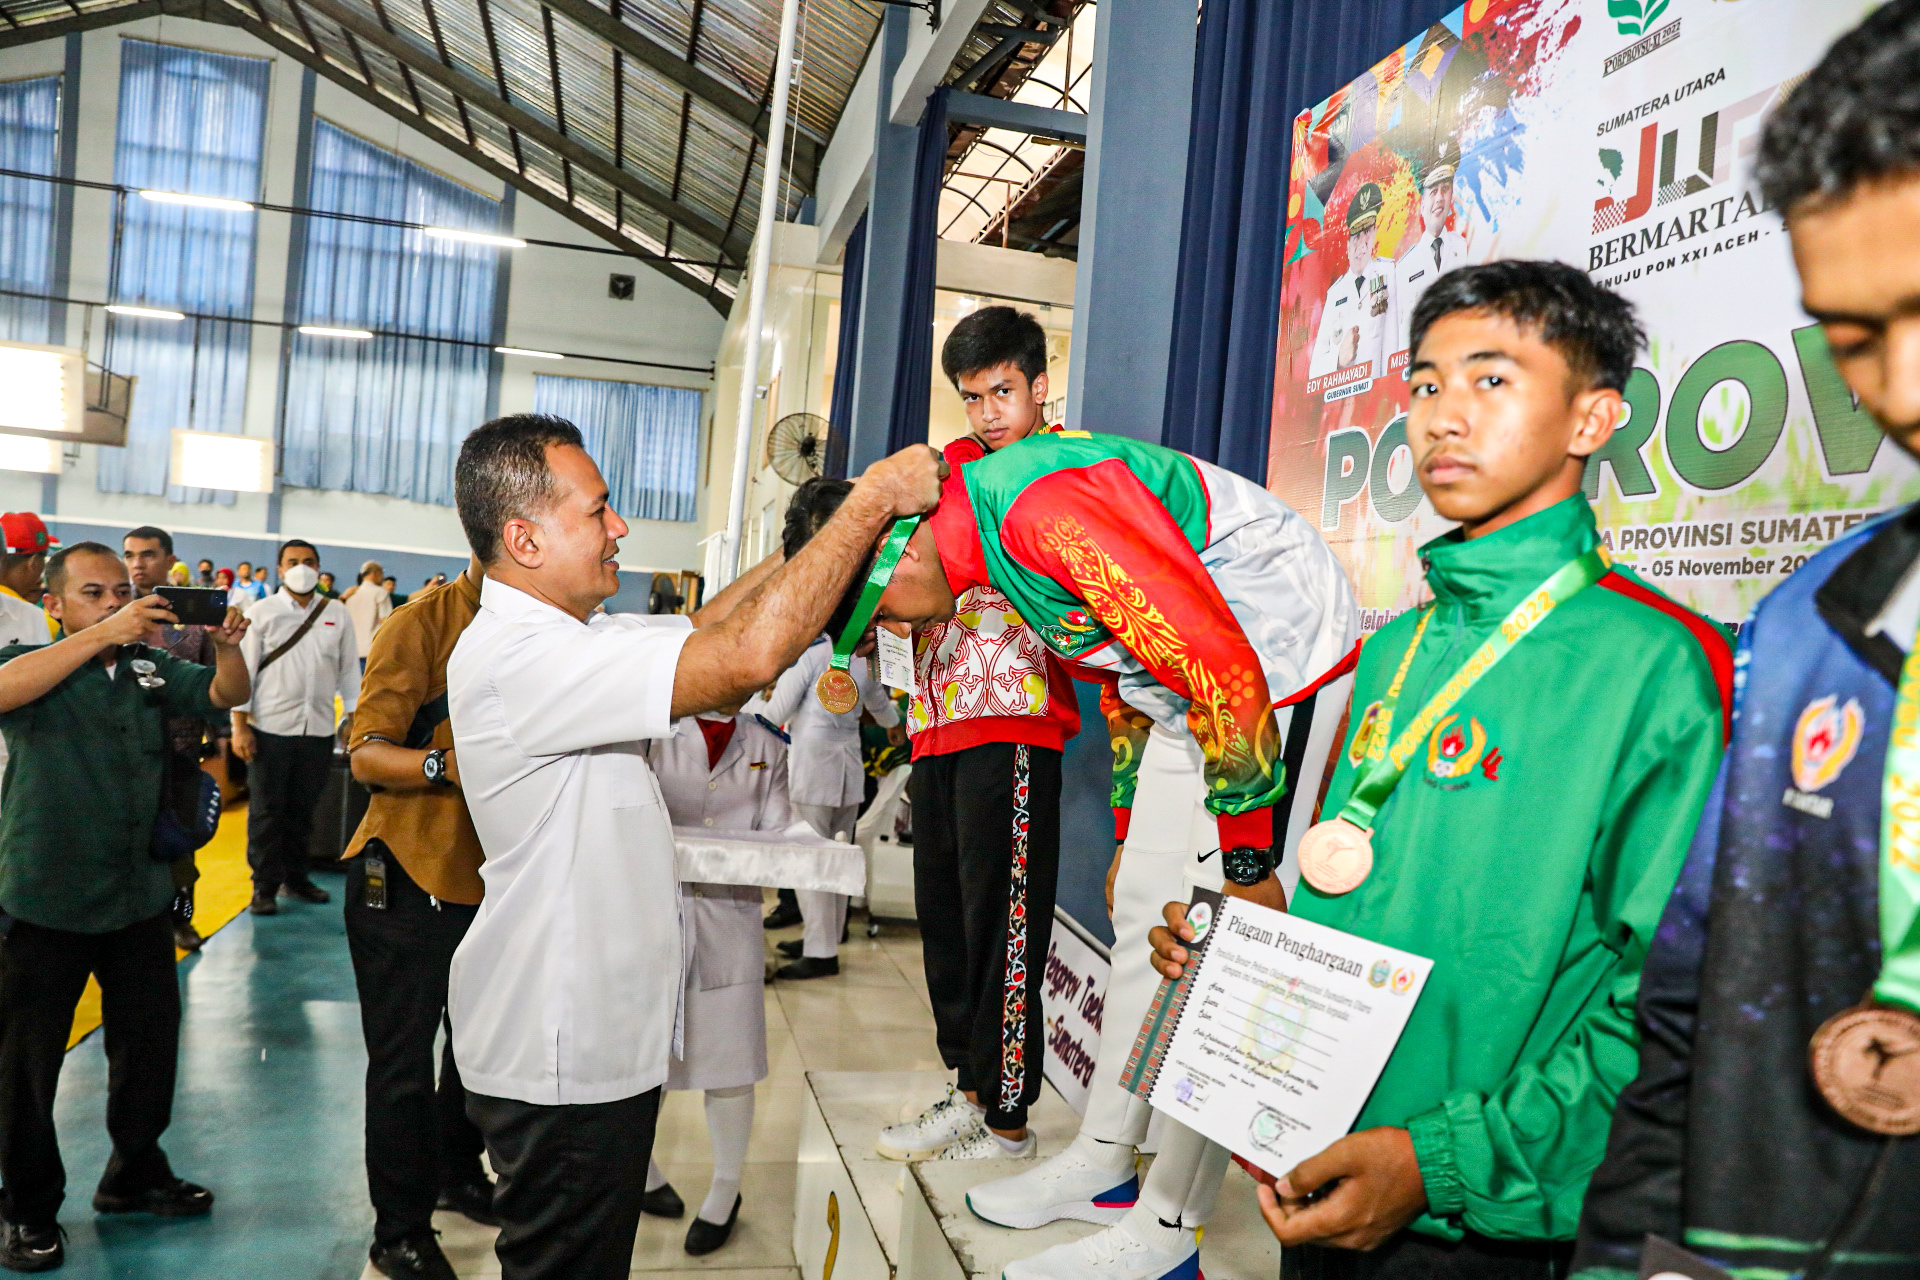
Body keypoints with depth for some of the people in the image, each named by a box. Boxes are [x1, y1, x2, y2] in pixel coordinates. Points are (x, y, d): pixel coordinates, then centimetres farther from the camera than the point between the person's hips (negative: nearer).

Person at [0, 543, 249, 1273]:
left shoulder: (149, 666, 6)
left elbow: (225, 695, -1)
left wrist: (227, 646, -22)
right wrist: (103, 633, -37)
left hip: (137, 895, 5)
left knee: (150, 1038, 15)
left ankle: (135, 1174, 34)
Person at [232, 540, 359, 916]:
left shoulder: (337, 614, 7)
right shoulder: (261, 612, 1)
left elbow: (349, 670, 10)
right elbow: (244, 669, -1)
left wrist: (355, 717, 6)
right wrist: (240, 726, -6)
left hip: (318, 729, 2)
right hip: (270, 728, -2)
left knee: (303, 809, 13)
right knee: (267, 810, 5)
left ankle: (295, 876, 27)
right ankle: (265, 885, 15)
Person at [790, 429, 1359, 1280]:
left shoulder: (1041, 505, -27)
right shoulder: (988, 539, 7)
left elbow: (1223, 664, -28)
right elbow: (1122, 682, 18)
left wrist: (1247, 862, -19)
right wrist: (1130, 837, 21)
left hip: (1284, 667, -10)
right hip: (1184, 691, 10)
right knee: (1141, 914, 12)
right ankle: (1102, 1165, 26)